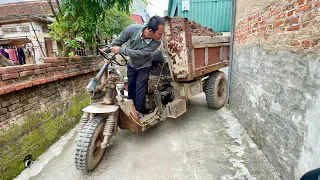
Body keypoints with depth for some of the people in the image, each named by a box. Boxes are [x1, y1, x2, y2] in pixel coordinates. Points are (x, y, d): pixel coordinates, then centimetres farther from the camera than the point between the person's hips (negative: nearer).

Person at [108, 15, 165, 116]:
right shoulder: (132, 29, -31)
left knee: (140, 88, -5)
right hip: (131, 64, 3)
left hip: (144, 66, -2)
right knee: (131, 88, 13)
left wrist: (120, 50, -35)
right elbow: (119, 41, -13)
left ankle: (139, 111, 11)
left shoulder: (156, 42, -34)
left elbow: (140, 53, -35)